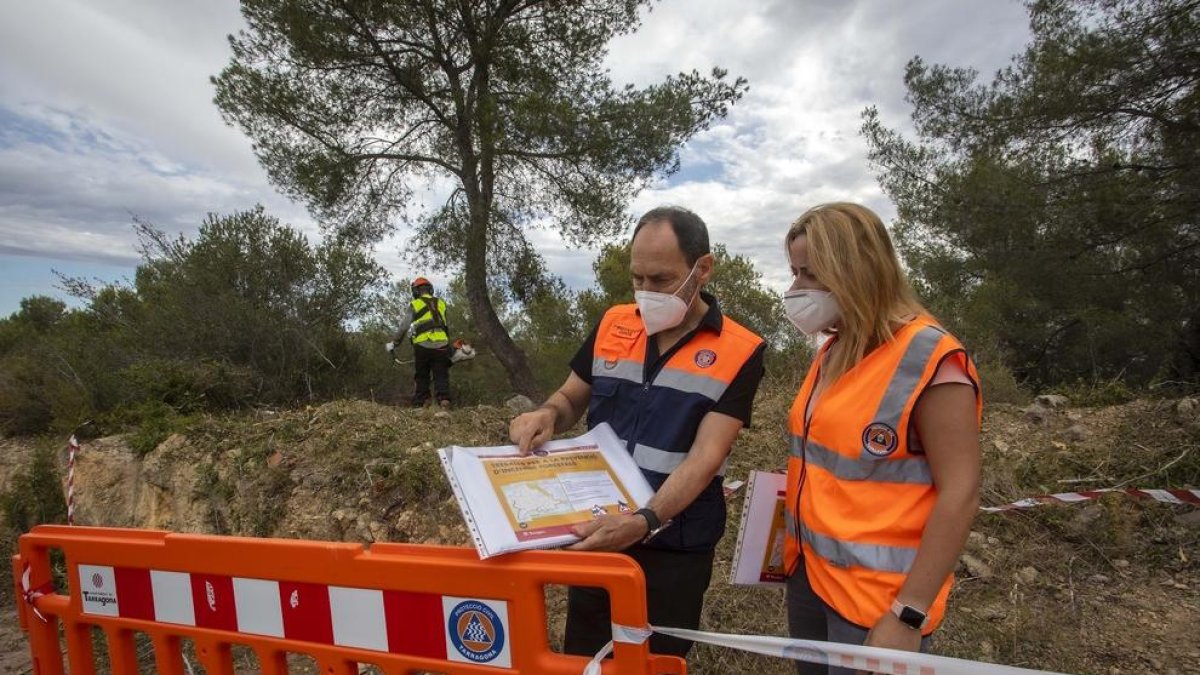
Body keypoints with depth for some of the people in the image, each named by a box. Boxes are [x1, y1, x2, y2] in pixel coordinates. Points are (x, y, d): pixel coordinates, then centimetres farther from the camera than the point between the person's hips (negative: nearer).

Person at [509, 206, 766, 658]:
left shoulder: (739, 352, -13)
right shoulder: (611, 325, -1)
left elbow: (707, 455, -20)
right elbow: (571, 398, 9)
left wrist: (645, 521, -34)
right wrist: (547, 415, -14)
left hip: (674, 547, -3)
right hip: (593, 531, 4)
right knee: (581, 656, 22)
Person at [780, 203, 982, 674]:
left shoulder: (928, 357, -17)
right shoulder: (832, 353, 6)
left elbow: (959, 494, -18)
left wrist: (908, 614, -19)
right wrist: (794, 546, 11)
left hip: (875, 600, -7)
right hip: (808, 574, 7)